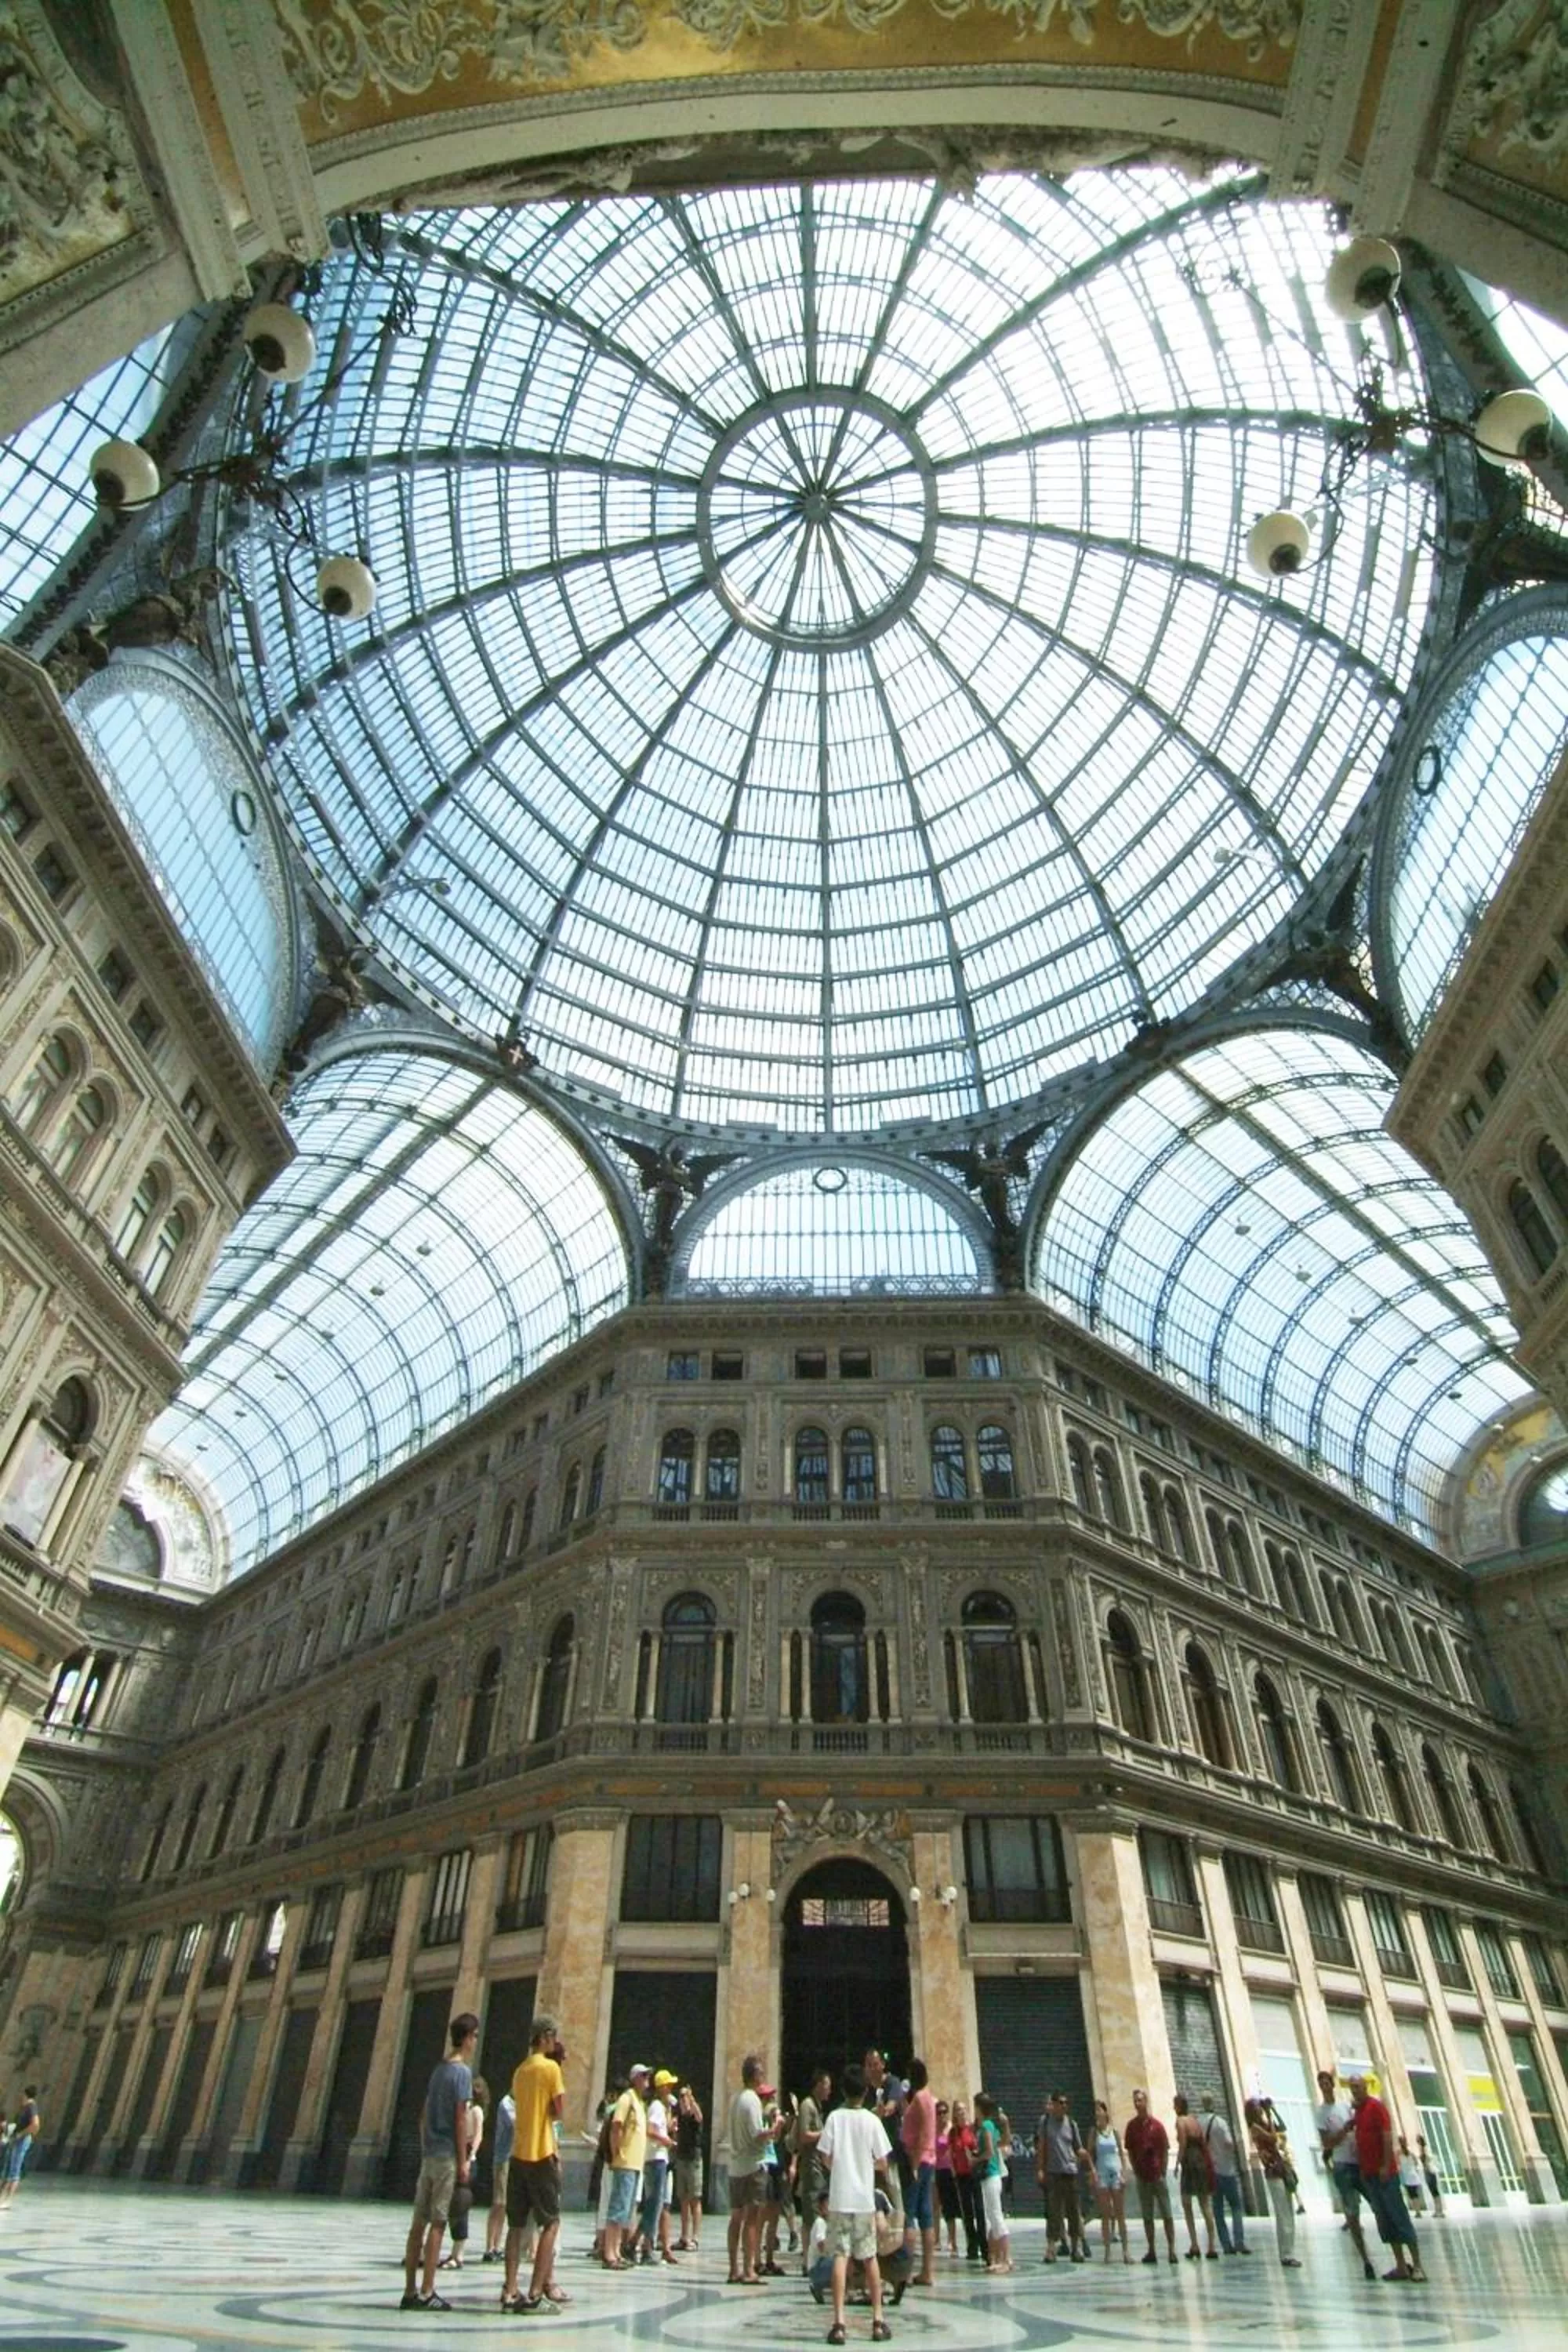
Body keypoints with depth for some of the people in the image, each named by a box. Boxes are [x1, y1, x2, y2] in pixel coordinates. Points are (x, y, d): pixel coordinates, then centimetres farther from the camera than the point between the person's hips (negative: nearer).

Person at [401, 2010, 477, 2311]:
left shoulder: (439, 2070, 13)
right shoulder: (462, 2071, -12)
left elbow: (423, 2115, 17)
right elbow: (460, 2119, -15)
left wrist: (425, 2150, 23)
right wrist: (463, 2162, -11)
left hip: (429, 2154, 8)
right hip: (448, 2156, -8)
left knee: (419, 2223, 10)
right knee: (437, 2223, -3)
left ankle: (410, 2291, 15)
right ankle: (426, 2292, -1)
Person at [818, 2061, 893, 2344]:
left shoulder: (835, 2117, -5)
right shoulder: (872, 2121, -6)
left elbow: (825, 2159, -3)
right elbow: (882, 2164, -3)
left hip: (839, 2198, -1)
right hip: (865, 2198, 1)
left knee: (840, 2258, 0)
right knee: (870, 2258, 15)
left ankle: (838, 2322, -7)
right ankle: (878, 2321, 19)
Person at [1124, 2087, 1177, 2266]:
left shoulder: (1157, 2125, -6)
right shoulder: (1131, 2125, 1)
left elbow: (1165, 2150, -2)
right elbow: (1129, 2150, 8)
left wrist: (1163, 2172, -5)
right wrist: (1135, 2170, 1)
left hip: (1158, 2175, -3)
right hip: (1142, 2176, 3)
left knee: (1166, 2214, -2)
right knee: (1147, 2216, 7)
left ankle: (1172, 2249, 3)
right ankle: (1151, 2250, 15)